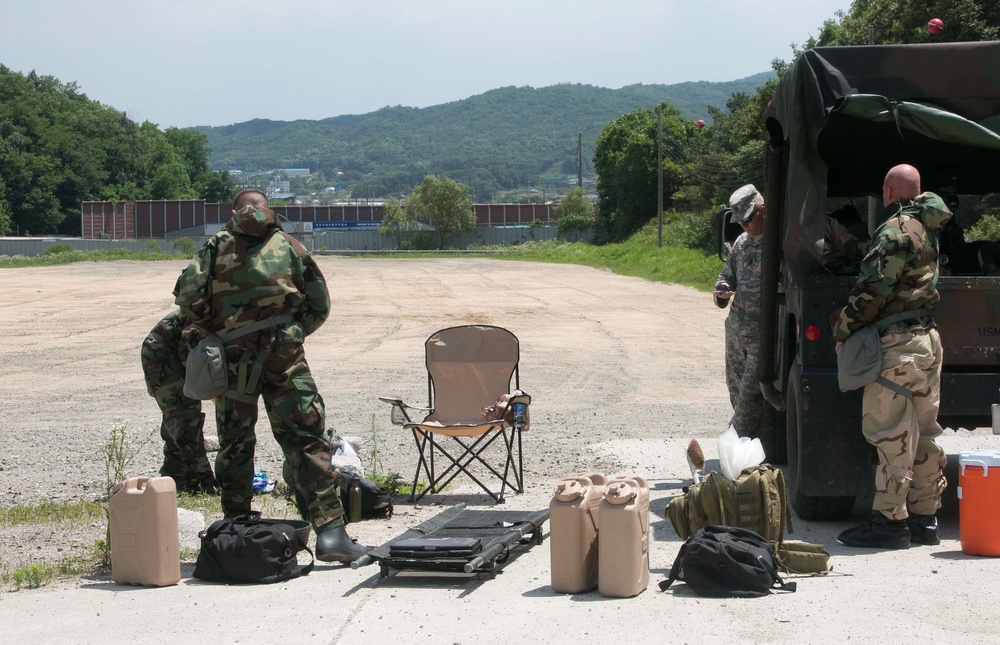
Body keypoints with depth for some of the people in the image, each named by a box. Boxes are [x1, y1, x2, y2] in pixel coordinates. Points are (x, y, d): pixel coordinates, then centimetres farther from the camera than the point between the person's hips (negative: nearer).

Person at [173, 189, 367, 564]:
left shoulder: (216, 246, 9)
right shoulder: (288, 245, 12)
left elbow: (187, 295, -3)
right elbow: (319, 304, 12)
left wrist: (208, 331, 13)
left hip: (233, 357, 1)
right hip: (284, 353, 0)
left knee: (234, 445, 13)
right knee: (305, 441, -3)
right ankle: (330, 530, -12)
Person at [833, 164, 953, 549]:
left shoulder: (895, 231, -13)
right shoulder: (927, 230, 15)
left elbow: (873, 290, -18)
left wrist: (843, 332, -8)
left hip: (897, 344, -9)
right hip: (928, 339, 9)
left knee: (891, 434, -7)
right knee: (923, 434, 12)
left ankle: (890, 521, -6)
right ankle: (924, 518, 17)